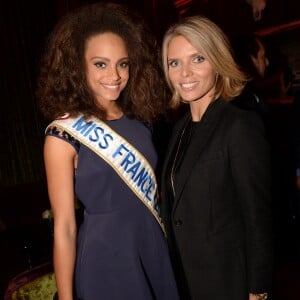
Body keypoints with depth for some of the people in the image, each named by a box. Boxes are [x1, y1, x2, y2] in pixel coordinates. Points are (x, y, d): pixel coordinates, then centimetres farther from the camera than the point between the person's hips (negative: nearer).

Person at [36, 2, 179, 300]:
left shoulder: (140, 118, 1)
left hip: (156, 249, 5)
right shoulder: (64, 134, -15)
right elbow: (64, 227, -13)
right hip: (106, 259, -5)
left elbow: (150, 189, 9)